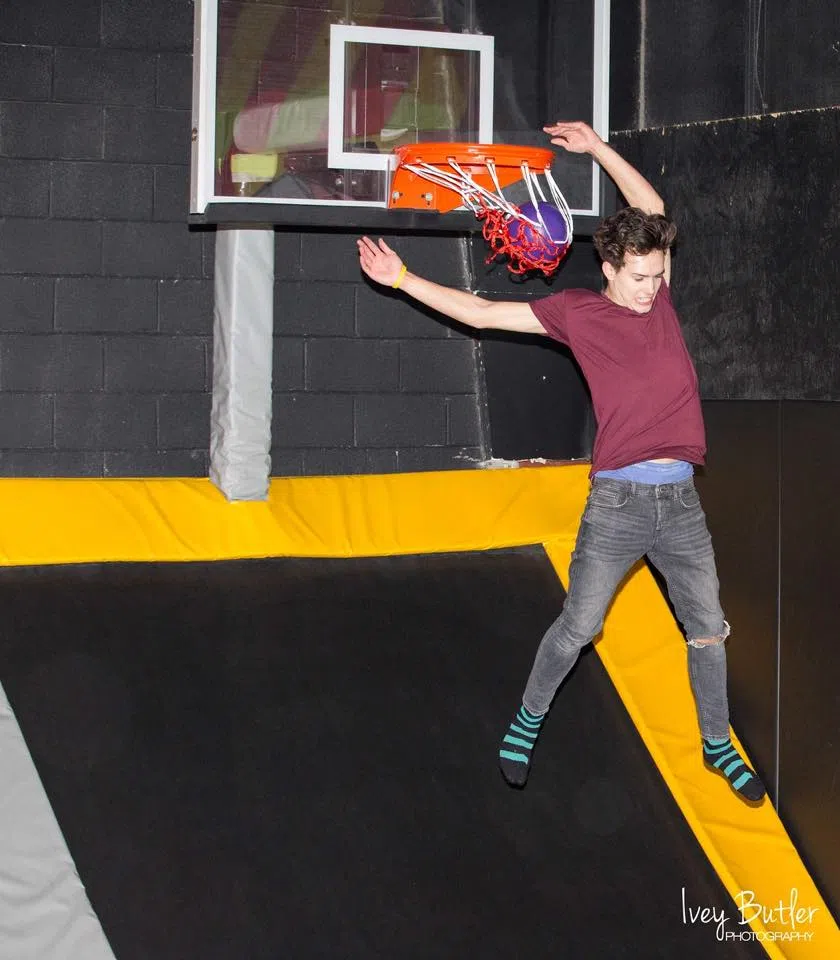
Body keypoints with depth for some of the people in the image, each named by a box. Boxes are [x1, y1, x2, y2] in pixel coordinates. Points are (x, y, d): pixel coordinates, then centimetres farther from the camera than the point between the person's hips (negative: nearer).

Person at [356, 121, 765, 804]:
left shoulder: (658, 295, 7)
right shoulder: (578, 312, -3)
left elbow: (653, 213, 17)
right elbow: (482, 313, 0)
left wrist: (599, 149, 11)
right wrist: (402, 279, -1)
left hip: (682, 501, 4)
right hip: (617, 502, -4)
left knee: (708, 629, 11)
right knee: (577, 629, 3)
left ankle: (718, 746, 27)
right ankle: (529, 721, 26)